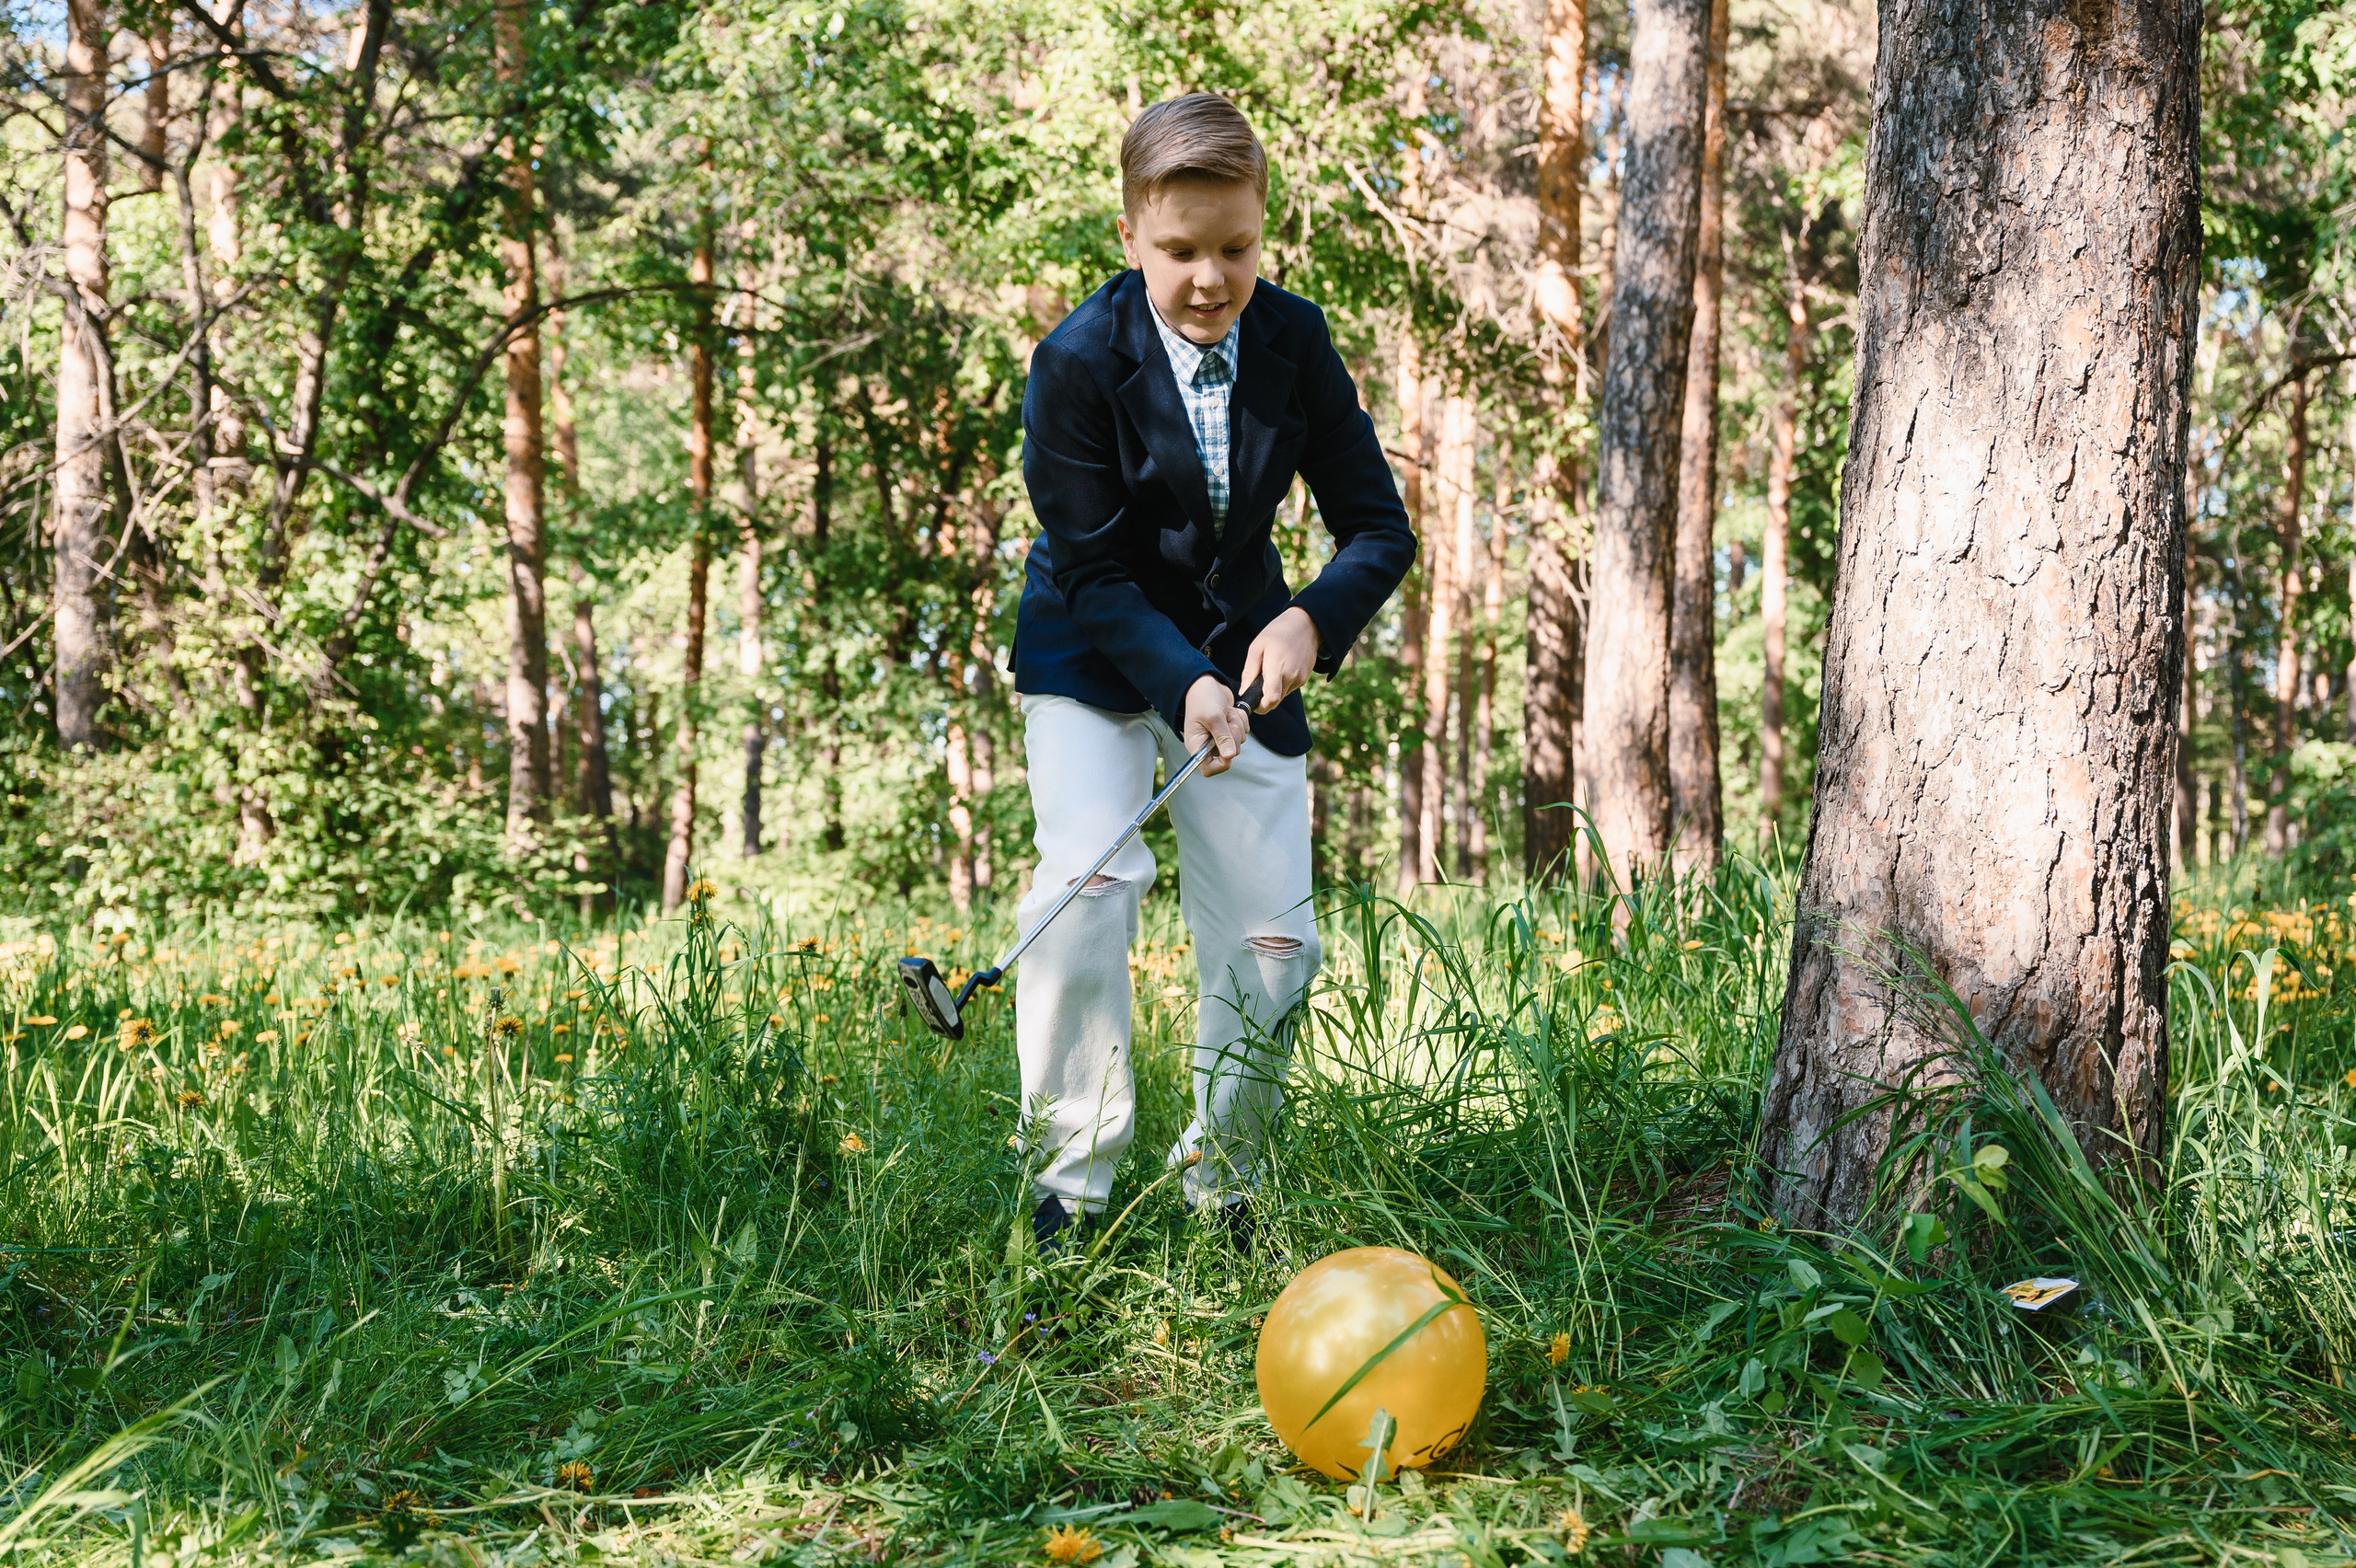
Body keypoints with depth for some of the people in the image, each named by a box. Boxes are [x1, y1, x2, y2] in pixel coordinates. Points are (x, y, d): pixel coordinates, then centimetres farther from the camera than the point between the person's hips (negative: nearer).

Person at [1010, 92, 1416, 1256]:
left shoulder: (1294, 342, -11)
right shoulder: (1078, 361, -21)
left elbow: (1379, 527, -8)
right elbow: (1093, 572, -19)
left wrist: (1310, 620, -28)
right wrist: (1184, 686, -34)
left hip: (1244, 654, 4)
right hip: (1095, 658, -3)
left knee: (1273, 937, 0)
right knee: (1088, 874, -26)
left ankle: (1220, 1188, 20)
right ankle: (1072, 1181, -17)